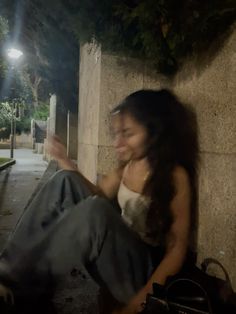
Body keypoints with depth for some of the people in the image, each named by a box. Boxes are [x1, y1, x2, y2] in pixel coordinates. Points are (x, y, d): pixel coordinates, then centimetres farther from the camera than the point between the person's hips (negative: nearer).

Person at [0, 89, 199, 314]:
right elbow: (100, 194, 15)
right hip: (116, 250, 7)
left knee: (95, 210, -36)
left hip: (144, 269, -6)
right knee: (65, 181, -9)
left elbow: (178, 248, -16)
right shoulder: (128, 164, 2)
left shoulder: (175, 175, -17)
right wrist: (67, 164, 1)